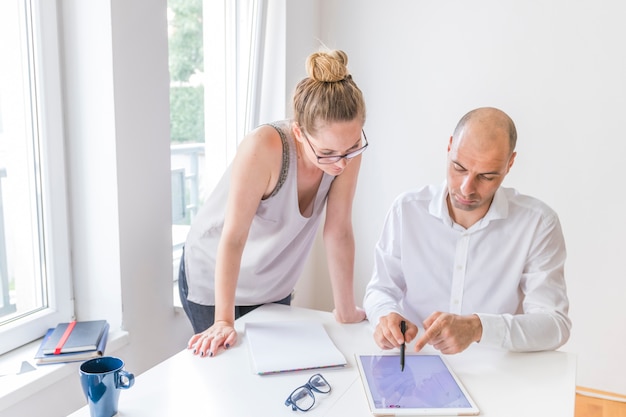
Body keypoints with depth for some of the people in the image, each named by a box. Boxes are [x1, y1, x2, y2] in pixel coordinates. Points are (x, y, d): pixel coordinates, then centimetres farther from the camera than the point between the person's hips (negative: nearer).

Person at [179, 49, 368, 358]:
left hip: (273, 286, 4)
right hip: (214, 278, -4)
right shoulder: (264, 148, -34)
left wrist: (346, 312, -10)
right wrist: (224, 322, -29)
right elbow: (234, 237, -30)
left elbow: (339, 232, -15)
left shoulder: (347, 149, -20)